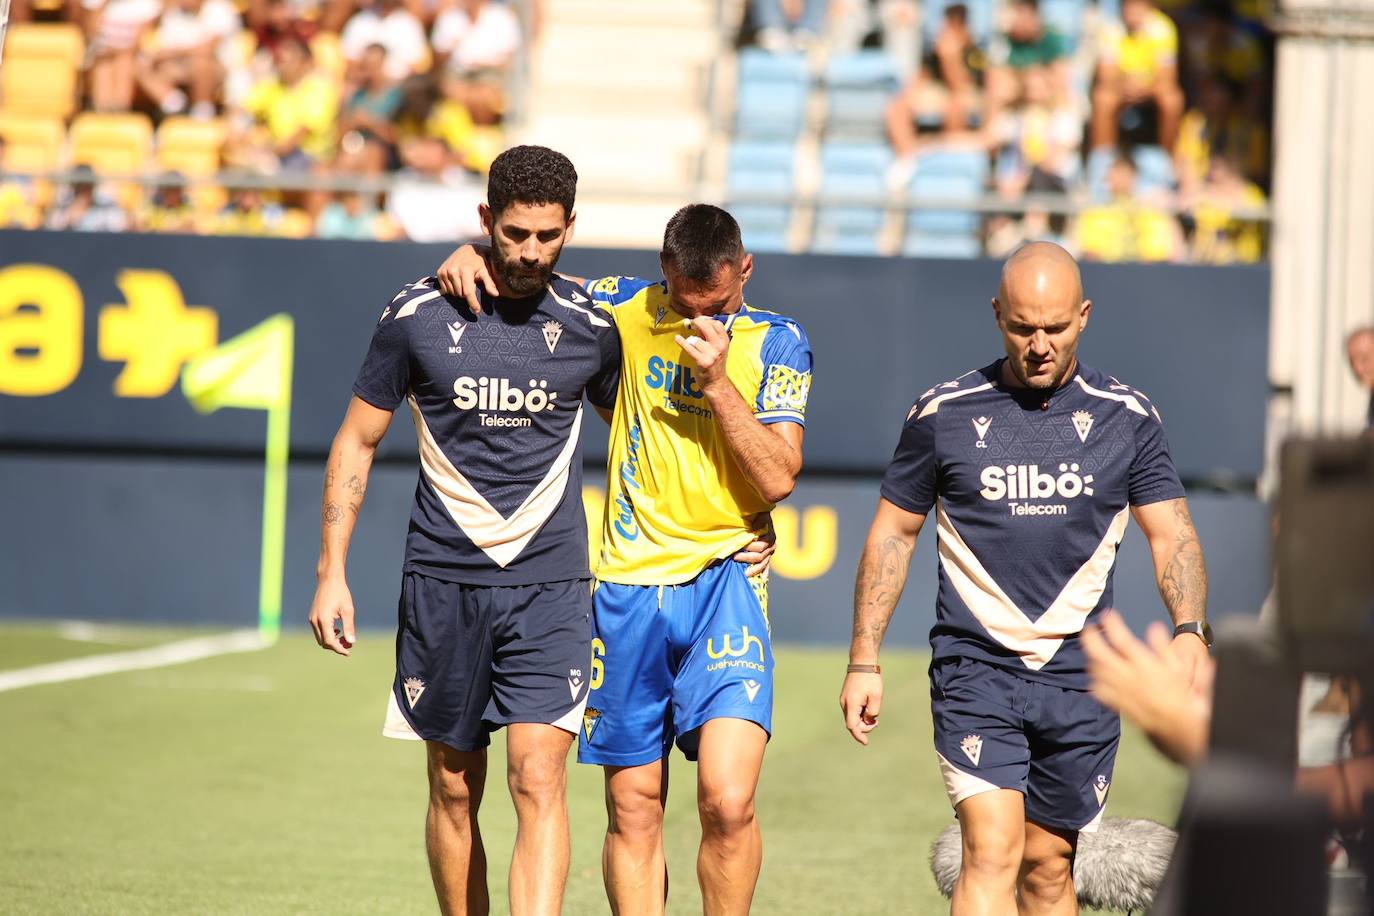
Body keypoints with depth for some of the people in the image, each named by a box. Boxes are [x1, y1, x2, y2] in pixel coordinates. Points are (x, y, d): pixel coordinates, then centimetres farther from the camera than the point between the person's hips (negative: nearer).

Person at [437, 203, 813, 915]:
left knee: (728, 801, -17)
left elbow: (778, 479, -8)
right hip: (627, 584, 2)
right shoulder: (628, 309, 6)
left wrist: (717, 381, -14)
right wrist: (472, 255, 4)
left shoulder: (777, 343, 1)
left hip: (723, 583, -2)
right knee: (633, 809, 5)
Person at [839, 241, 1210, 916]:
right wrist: (864, 661, 6)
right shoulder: (944, 414, 0)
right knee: (992, 851, -17)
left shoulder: (1126, 417, 3)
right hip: (975, 666, -2)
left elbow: (1171, 533, 4)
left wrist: (1190, 629, -15)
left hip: (1080, 676, 2)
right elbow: (893, 533, 9)